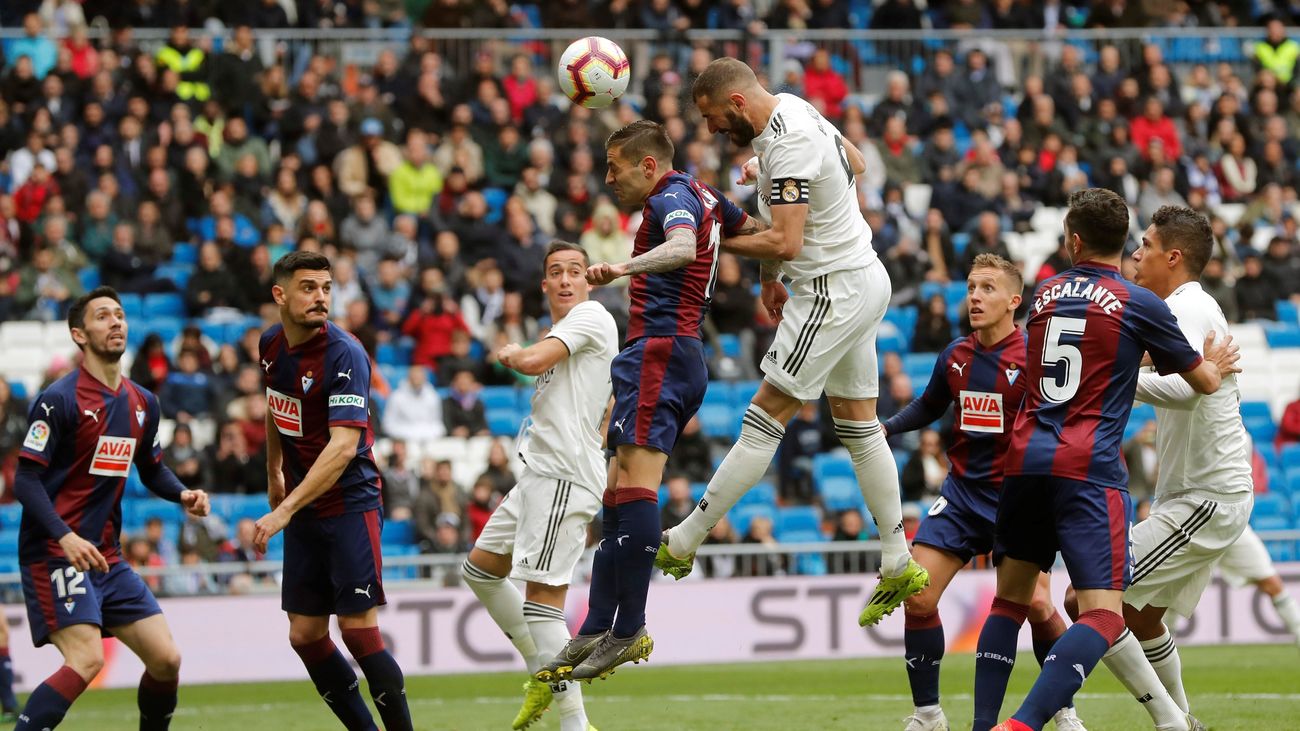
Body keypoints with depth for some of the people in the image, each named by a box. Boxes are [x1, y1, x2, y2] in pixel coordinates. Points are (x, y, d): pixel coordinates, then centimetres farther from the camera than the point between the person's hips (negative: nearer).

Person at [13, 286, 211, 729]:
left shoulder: (143, 404, 12)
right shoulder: (59, 401, -11)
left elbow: (152, 468, 26)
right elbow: (26, 480, -14)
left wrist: (182, 495, 4)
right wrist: (65, 536, -28)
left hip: (107, 556, 8)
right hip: (56, 554, -7)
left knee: (166, 659, 3)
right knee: (86, 660, -23)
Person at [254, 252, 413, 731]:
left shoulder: (344, 354, -19)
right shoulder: (271, 344, 3)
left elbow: (343, 446, -27)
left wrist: (285, 511, -32)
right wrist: (273, 474, 29)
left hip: (350, 505, -7)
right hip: (301, 511, 7)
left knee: (358, 630, -12)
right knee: (305, 635, 4)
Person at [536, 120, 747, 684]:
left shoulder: (673, 197, -8)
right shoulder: (702, 196, 21)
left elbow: (683, 248, -30)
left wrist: (625, 268, -44)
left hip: (661, 347, -11)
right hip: (684, 352, 11)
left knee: (635, 483, -17)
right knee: (619, 493, 8)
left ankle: (629, 630, -22)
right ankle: (596, 631, 7)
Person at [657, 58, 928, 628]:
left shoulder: (786, 146, -23)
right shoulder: (793, 110, 7)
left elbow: (785, 243, -28)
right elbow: (854, 164, 24)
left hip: (836, 291, -10)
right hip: (864, 277, 10)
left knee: (766, 417, -7)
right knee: (858, 426, 14)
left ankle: (682, 544, -5)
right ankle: (898, 566, 17)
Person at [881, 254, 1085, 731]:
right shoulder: (955, 356, 4)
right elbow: (929, 407, 22)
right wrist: (884, 427, 8)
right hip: (962, 491, 5)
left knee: (1037, 606, -13)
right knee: (917, 598, -7)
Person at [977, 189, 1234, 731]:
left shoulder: (1045, 294, 14)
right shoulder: (1139, 304, 0)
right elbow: (1205, 381, 13)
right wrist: (1214, 362, 35)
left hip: (1025, 460, 5)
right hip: (1088, 468, -5)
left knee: (1010, 599, 18)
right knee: (1104, 614, -10)